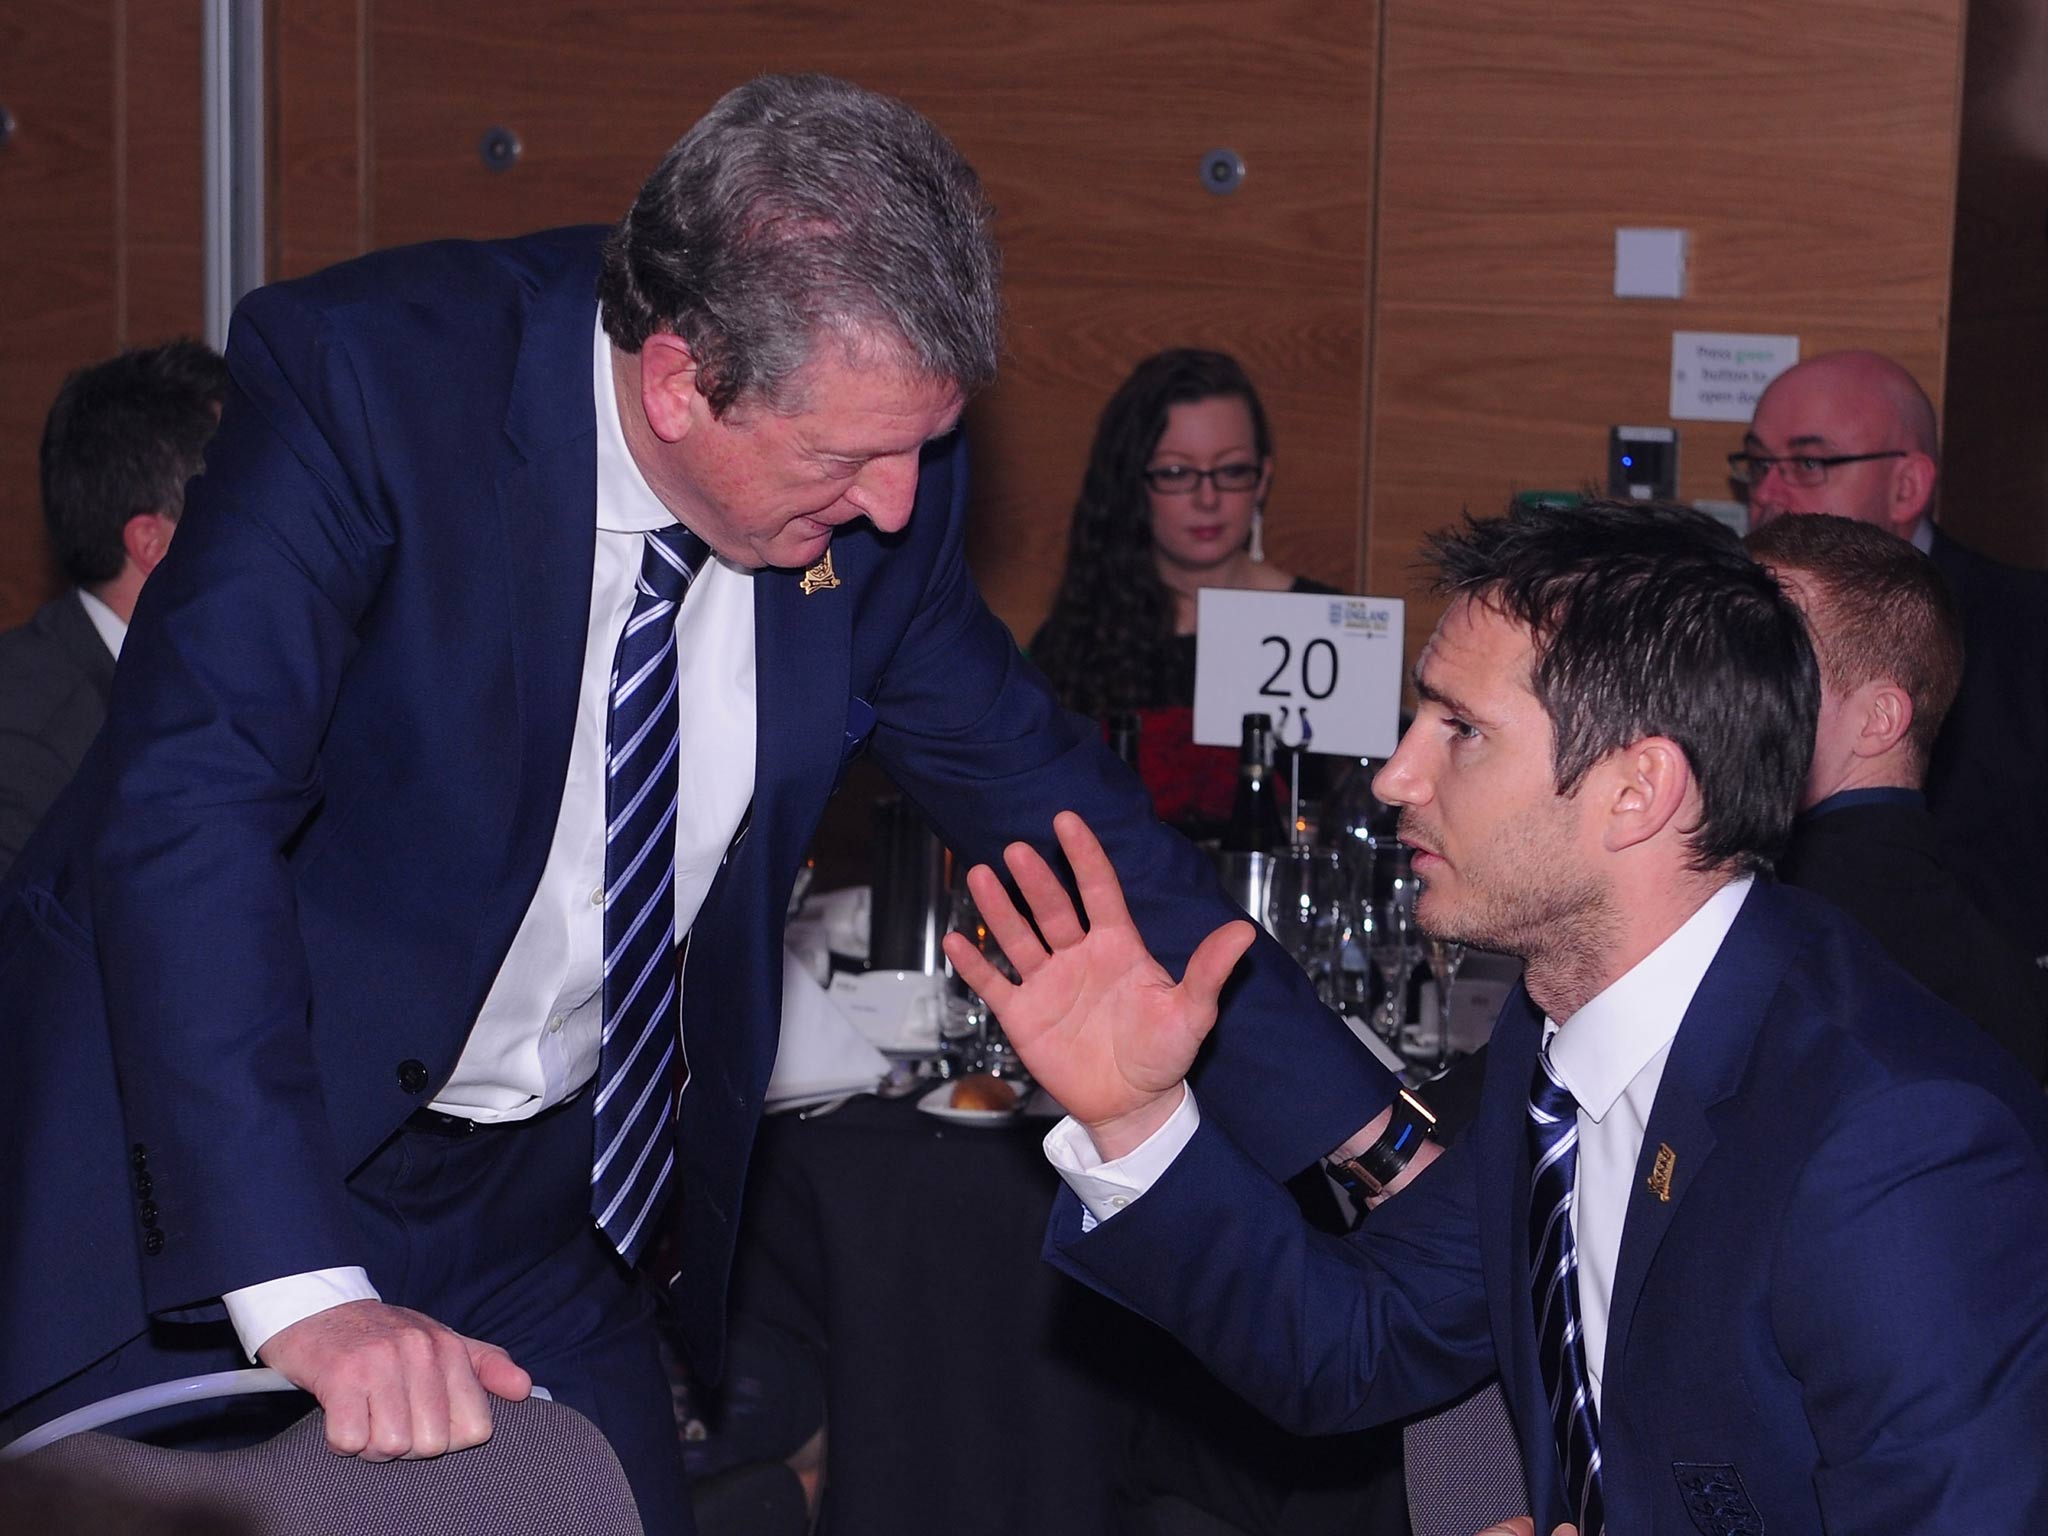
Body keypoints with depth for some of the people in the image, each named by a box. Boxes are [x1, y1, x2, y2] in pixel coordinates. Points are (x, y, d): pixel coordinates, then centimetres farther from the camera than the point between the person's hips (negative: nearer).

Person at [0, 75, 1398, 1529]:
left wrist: (1361, 1130, 1)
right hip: (223, 1185, -4)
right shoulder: (364, 376, -24)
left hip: (547, 1197, 5)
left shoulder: (883, 484, -8)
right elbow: (188, 809, -32)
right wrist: (308, 1296, -41)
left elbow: (1036, 789, 4)